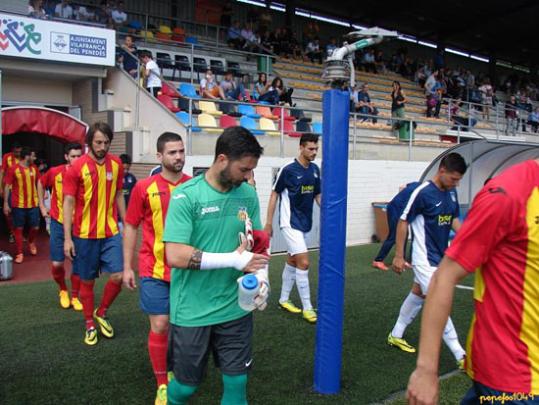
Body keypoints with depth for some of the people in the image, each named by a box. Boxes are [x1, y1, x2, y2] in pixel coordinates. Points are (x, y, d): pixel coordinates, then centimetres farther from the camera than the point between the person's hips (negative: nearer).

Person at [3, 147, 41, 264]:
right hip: (18, 204, -3)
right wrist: (6, 203, -9)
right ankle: (19, 253, 15)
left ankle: (31, 242, 38)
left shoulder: (34, 168, 4)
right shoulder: (14, 168, -9)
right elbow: (7, 186, -6)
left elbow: (38, 184, 13)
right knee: (18, 228, 4)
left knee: (35, 227, 6)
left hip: (33, 204, 4)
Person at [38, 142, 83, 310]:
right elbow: (41, 183, 12)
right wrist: (42, 206, 9)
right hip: (58, 223, 0)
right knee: (57, 264, -2)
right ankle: (63, 290, 27)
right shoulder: (55, 172, -10)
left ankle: (75, 297, 21)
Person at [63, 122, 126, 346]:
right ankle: (90, 325, 27)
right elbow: (68, 203, -9)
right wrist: (67, 238, -12)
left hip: (111, 232, 3)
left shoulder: (116, 164, 1)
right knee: (87, 281, 9)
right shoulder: (77, 167, -10)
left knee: (118, 276, -4)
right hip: (85, 235, -3)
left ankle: (101, 313, 22)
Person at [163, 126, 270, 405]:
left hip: (236, 309, 4)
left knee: (236, 382, 11)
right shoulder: (186, 195, -15)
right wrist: (234, 259, -20)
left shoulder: (248, 195, 1)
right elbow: (175, 256, -21)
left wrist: (261, 277, -11)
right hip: (193, 312, -3)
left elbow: (259, 242, 9)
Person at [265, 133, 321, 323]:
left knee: (292, 260, 16)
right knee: (303, 262, -11)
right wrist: (268, 222, -6)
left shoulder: (315, 169, 5)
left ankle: (284, 299, 30)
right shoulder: (287, 170, -13)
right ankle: (307, 308, -1)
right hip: (290, 222, -7)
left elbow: (318, 195, 14)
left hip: (304, 222, 7)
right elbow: (274, 195, -6)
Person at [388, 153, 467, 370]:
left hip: (440, 256, 8)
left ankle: (396, 335, 34)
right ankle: (460, 354, 1)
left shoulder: (451, 192, 4)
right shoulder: (423, 192, -17)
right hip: (424, 258, -8)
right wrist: (399, 255, -11)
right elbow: (403, 222, -12)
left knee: (418, 294, 18)